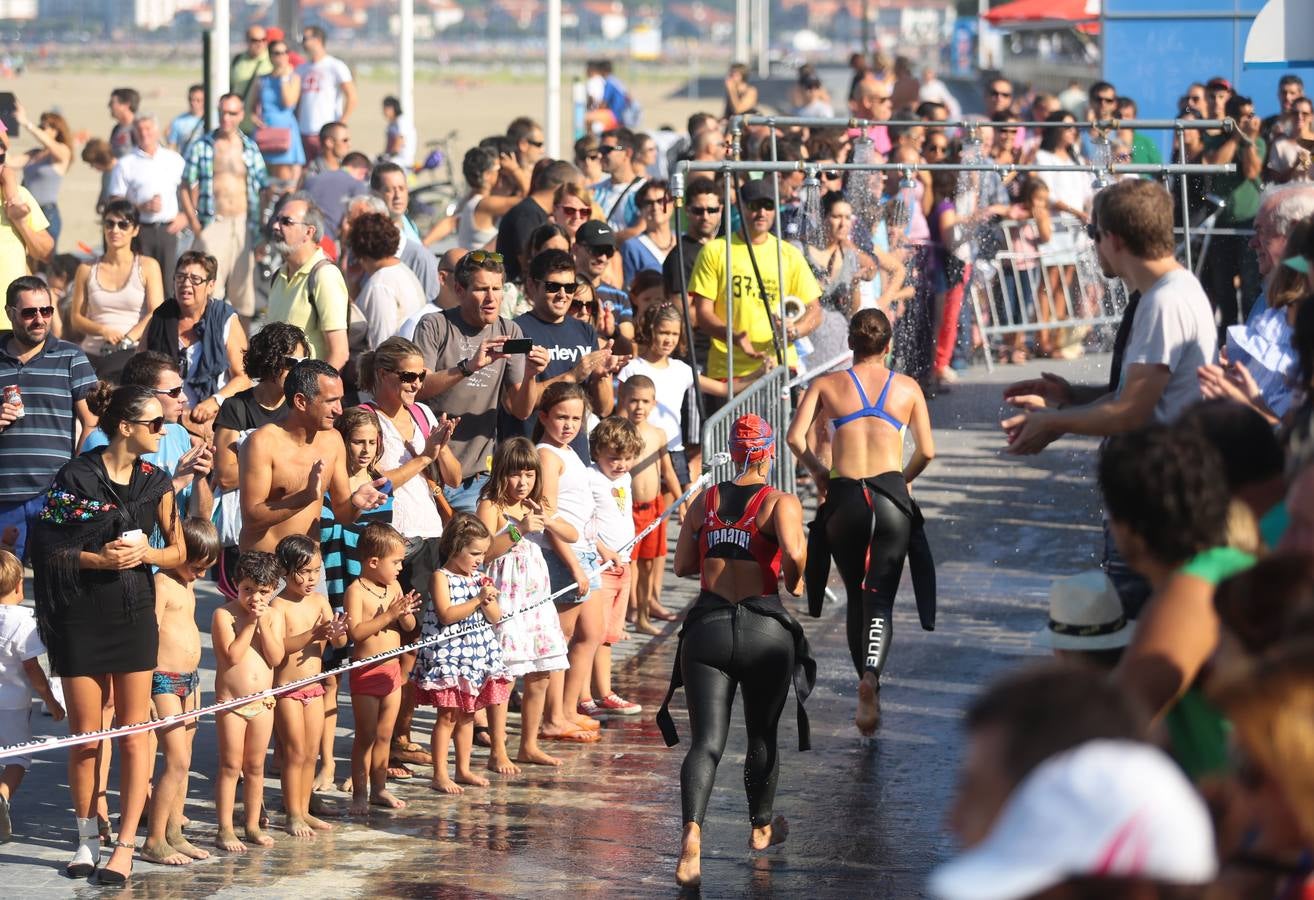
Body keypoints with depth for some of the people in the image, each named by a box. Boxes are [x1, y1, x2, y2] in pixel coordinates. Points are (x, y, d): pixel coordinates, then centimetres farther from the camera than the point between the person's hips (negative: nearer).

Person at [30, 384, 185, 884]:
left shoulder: (156, 481, 4)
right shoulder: (77, 477, -9)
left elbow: (177, 549, 10)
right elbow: (47, 546, -8)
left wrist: (145, 553, -10)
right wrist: (98, 559, -20)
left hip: (134, 612, 3)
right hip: (81, 613, -3)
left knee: (134, 733, -1)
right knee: (85, 734, 2)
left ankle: (125, 844, 2)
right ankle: (87, 838, 15)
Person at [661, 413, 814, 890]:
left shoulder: (705, 500, 7)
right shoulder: (781, 502, -4)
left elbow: (683, 565, 11)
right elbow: (793, 550, -22)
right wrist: (795, 581, -2)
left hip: (707, 628, 2)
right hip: (765, 630, -2)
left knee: (706, 742, -5)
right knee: (763, 736, 21)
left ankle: (692, 834, -29)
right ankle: (761, 828, 39)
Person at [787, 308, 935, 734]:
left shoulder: (828, 384, 7)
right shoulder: (907, 388, 9)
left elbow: (795, 437, -4)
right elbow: (926, 451, 7)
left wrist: (818, 472, 13)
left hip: (844, 497, 1)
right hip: (891, 499, -1)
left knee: (856, 598, 16)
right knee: (880, 598, -4)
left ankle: (867, 685, 17)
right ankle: (871, 675, -31)